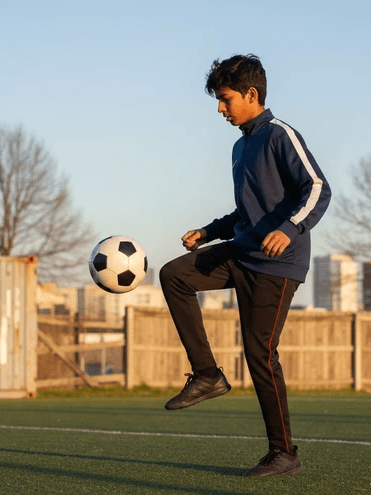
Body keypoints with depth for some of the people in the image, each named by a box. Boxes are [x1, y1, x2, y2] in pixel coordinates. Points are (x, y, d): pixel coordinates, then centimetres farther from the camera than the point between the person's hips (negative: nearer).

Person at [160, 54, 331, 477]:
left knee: (260, 353, -9)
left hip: (276, 264, -9)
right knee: (173, 275, -8)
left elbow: (318, 188, -19)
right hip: (241, 253, 9)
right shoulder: (241, 147, 19)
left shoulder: (280, 136, -9)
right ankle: (207, 375, -4)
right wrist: (208, 233, 18)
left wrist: (289, 228, -34)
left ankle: (283, 454, 3)